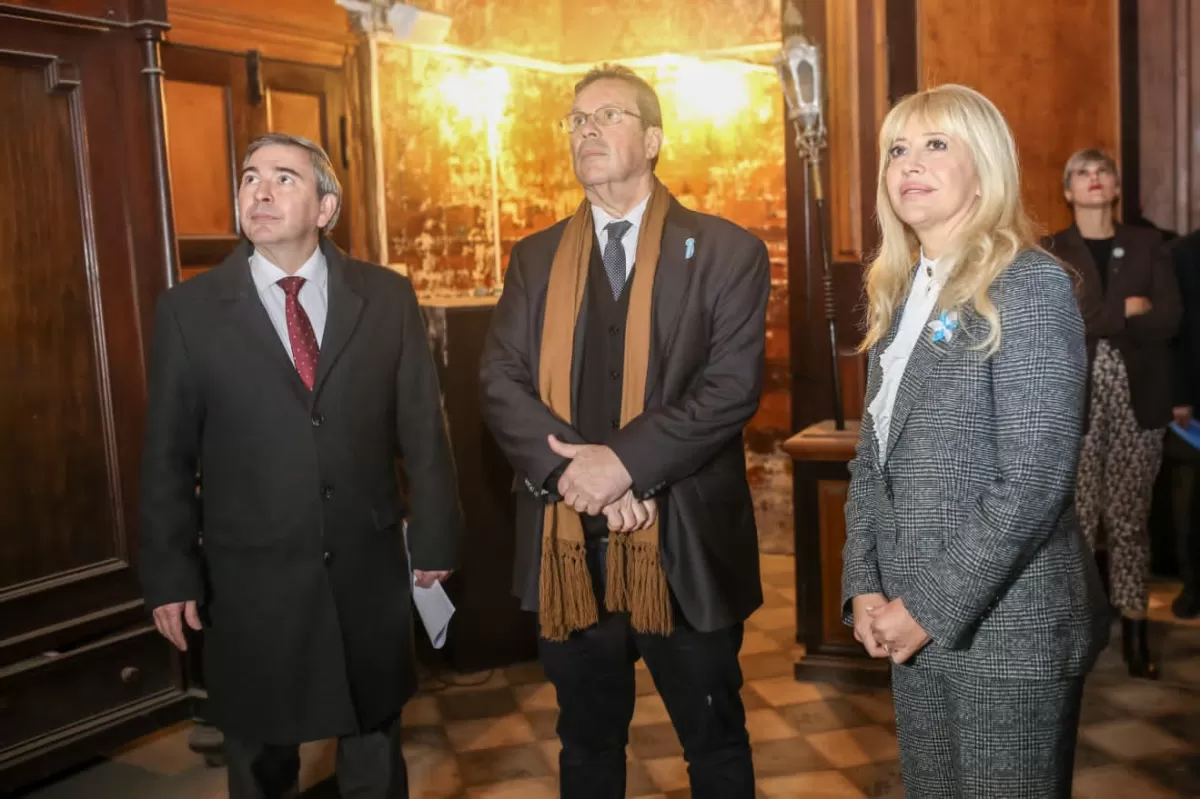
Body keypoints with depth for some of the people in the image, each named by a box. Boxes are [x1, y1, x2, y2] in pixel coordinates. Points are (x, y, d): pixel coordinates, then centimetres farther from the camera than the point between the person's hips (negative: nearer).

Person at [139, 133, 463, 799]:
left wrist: (434, 538, 2)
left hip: (368, 568, 1)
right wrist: (170, 574, -2)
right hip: (251, 579, 0)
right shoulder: (188, 310, -3)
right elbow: (167, 455, -1)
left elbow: (422, 426, 1)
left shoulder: (387, 297, -1)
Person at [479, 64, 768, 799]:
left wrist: (624, 461, -22)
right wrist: (573, 470, -18)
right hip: (569, 546, 3)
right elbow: (501, 382, -2)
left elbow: (734, 384, -13)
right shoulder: (536, 258, 9)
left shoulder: (726, 251, -2)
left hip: (684, 546, -3)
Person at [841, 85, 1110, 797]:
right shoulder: (899, 293, 10)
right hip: (912, 623, 6)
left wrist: (931, 610, -16)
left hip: (1004, 624, -6)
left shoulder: (1031, 286, -12)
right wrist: (866, 587, 1)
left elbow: (1033, 483, -19)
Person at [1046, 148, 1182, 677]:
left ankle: (1134, 629, 14)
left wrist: (1092, 321, -10)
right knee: (1077, 519, -1)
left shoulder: (1147, 245, 10)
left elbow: (1168, 320, -3)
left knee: (1130, 519, 6)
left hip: (1136, 399, 2)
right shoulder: (1050, 251, 4)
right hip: (1074, 400, -2)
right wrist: (1126, 310, -9)